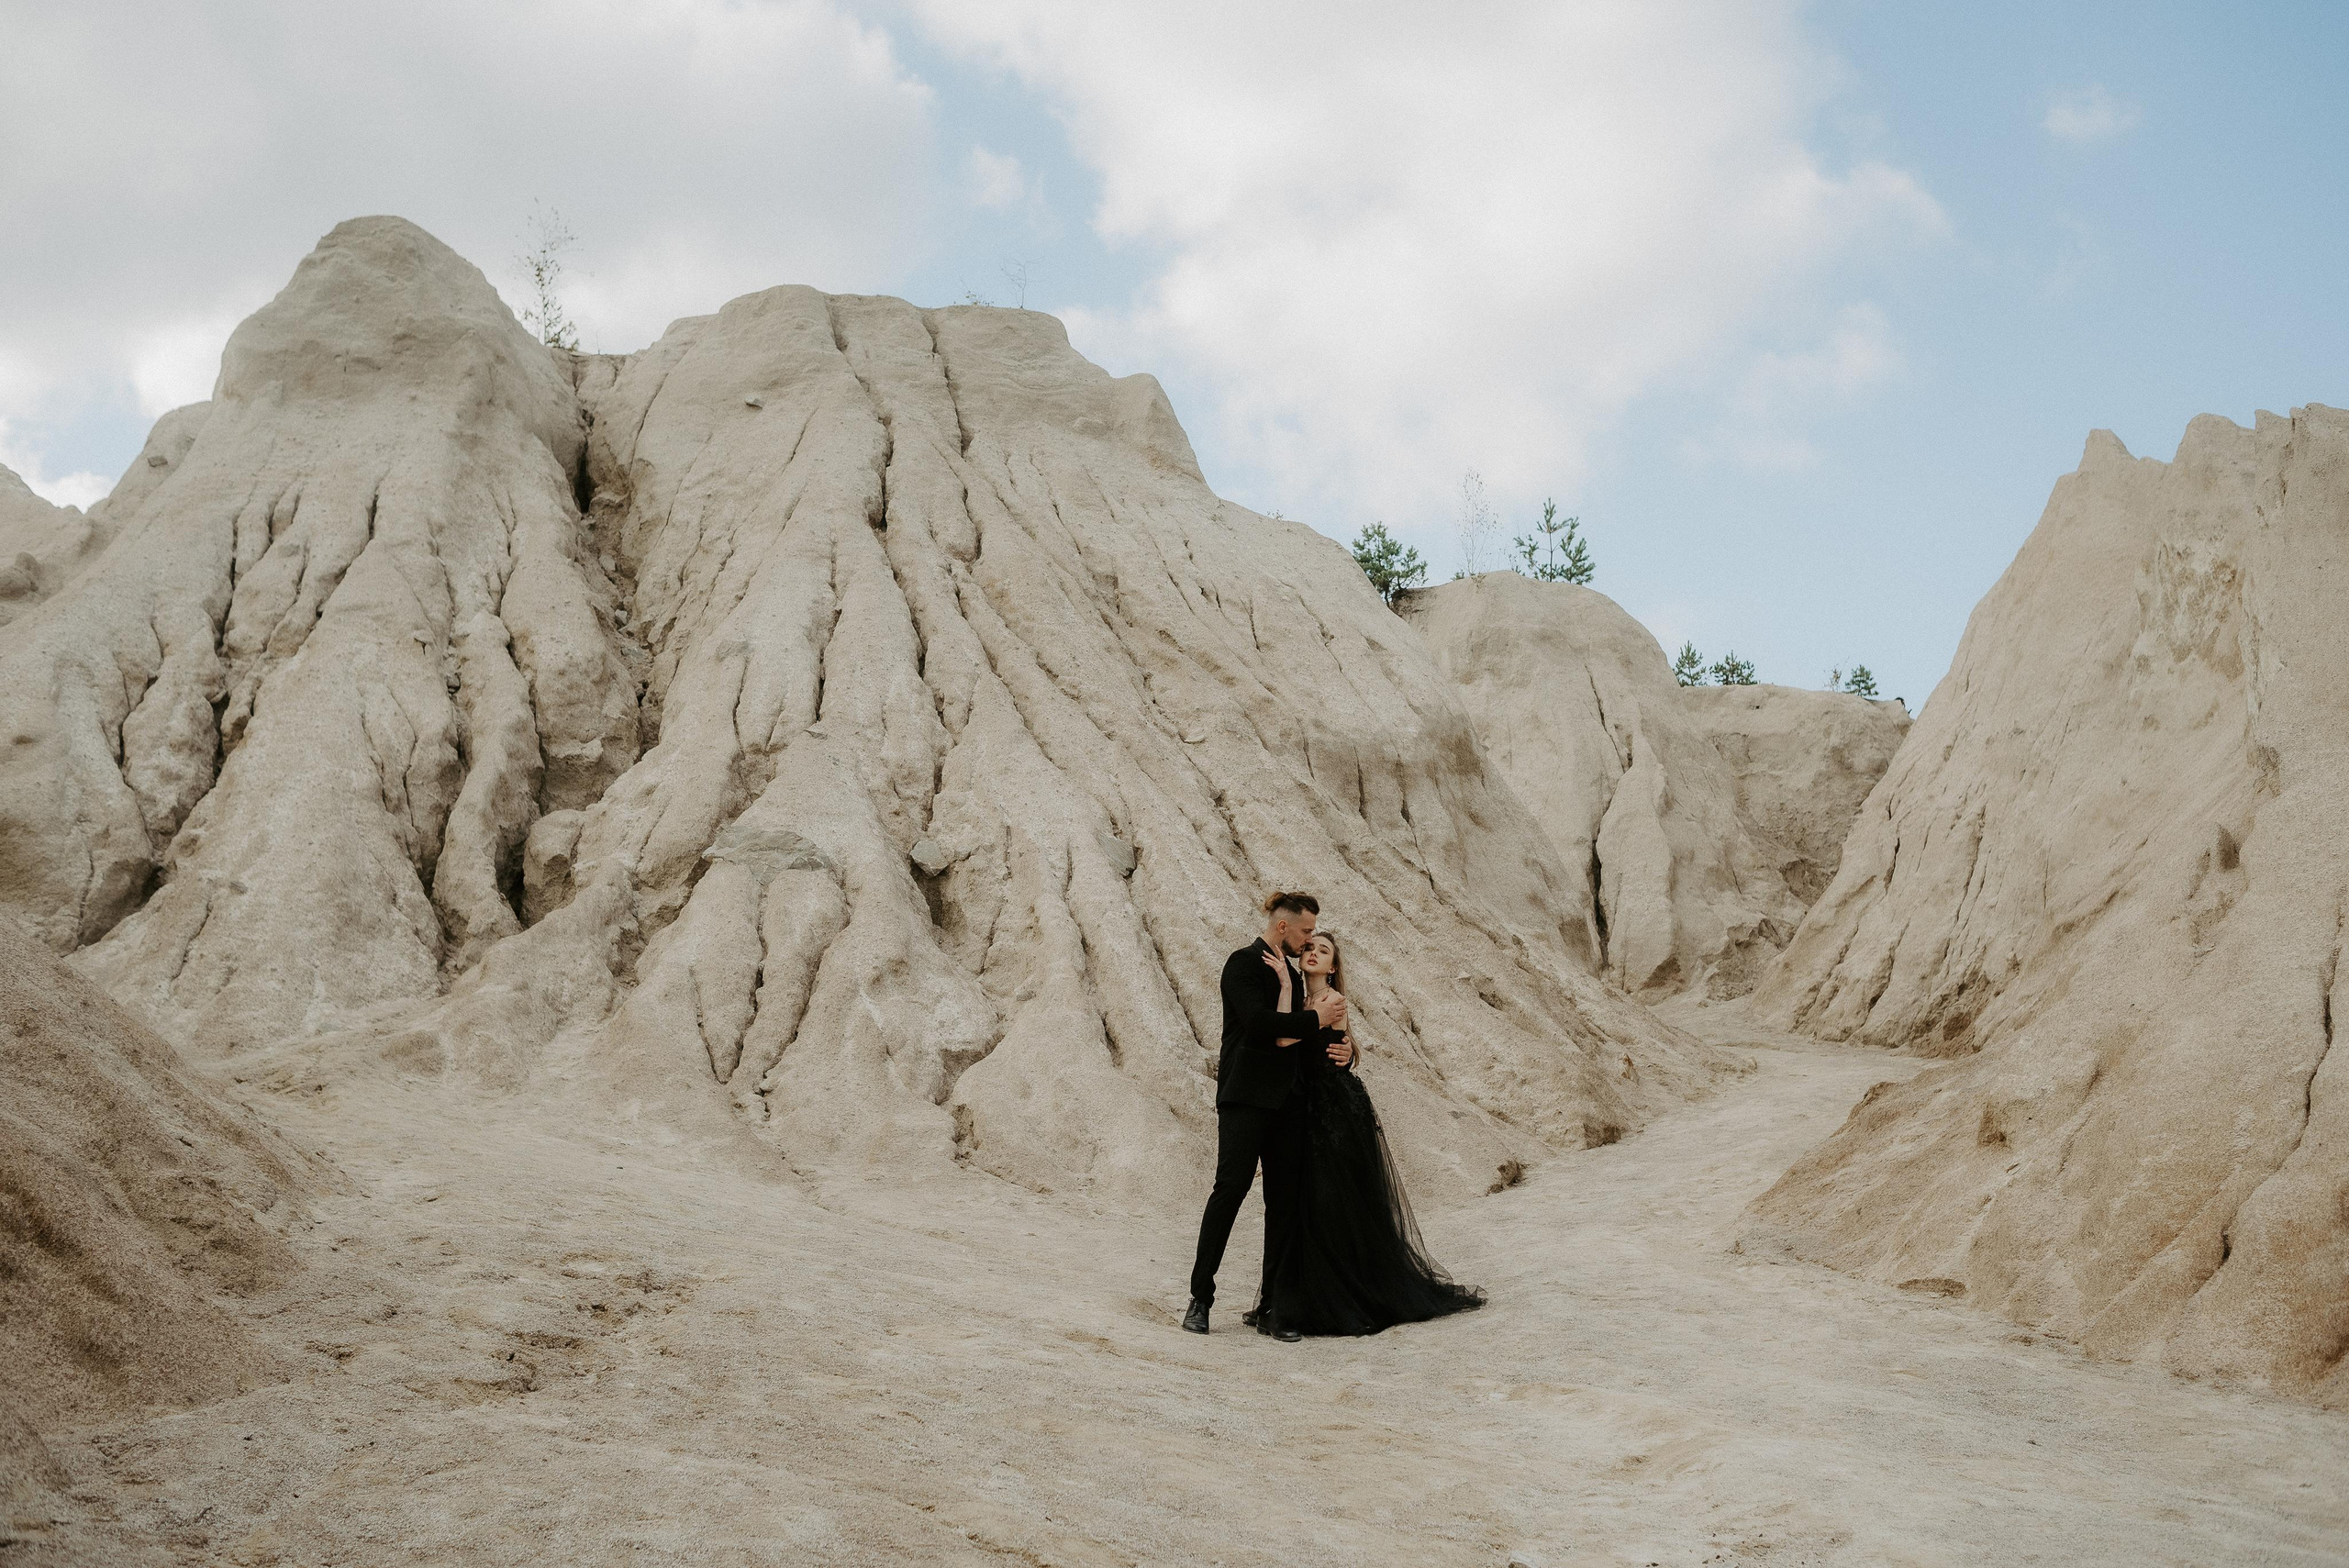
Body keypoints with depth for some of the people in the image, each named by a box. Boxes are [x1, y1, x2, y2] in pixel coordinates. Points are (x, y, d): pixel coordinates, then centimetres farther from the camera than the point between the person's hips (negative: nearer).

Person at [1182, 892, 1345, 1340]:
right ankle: (1201, 1297, -4)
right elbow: (1259, 1022, -18)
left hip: (1285, 1100, 8)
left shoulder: (1292, 973, 19)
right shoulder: (1244, 963, -6)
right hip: (1245, 1096, -8)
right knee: (1231, 1187, -12)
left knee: (1283, 1199, 3)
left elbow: (1290, 1031, 17)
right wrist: (1316, 1019, -10)